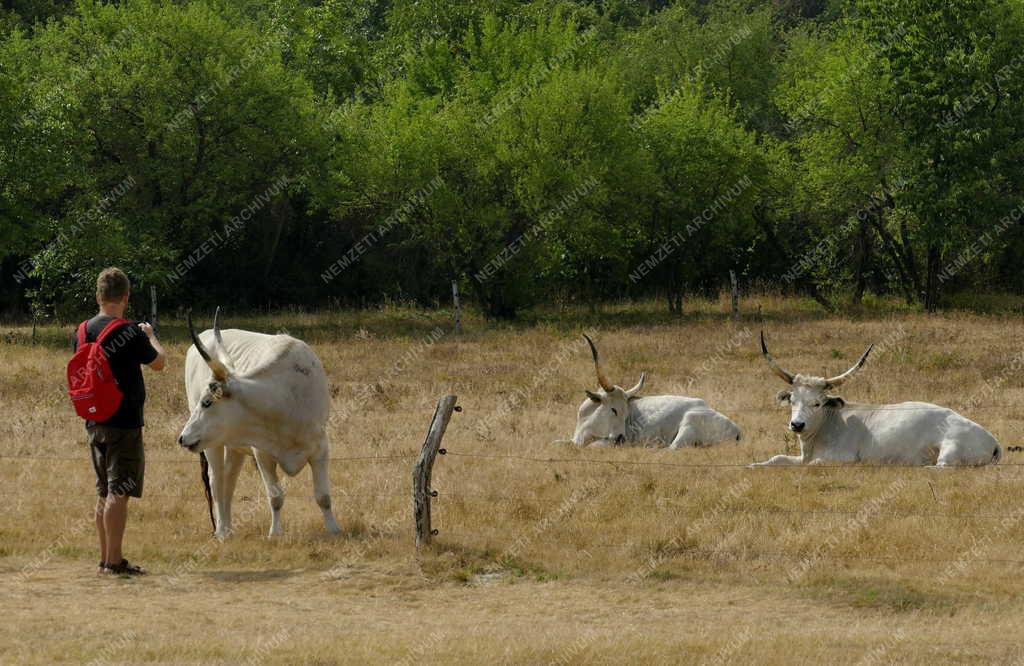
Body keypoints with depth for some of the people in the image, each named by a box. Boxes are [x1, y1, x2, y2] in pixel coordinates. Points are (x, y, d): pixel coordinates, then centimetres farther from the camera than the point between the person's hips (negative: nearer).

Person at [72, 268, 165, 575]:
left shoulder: (83, 332, 5)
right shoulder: (130, 333, -15)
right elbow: (159, 363, -1)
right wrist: (150, 335, 17)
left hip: (94, 421, 7)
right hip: (124, 423, -7)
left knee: (105, 493, 15)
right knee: (118, 492, -5)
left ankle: (105, 558, 20)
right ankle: (114, 560, -7)